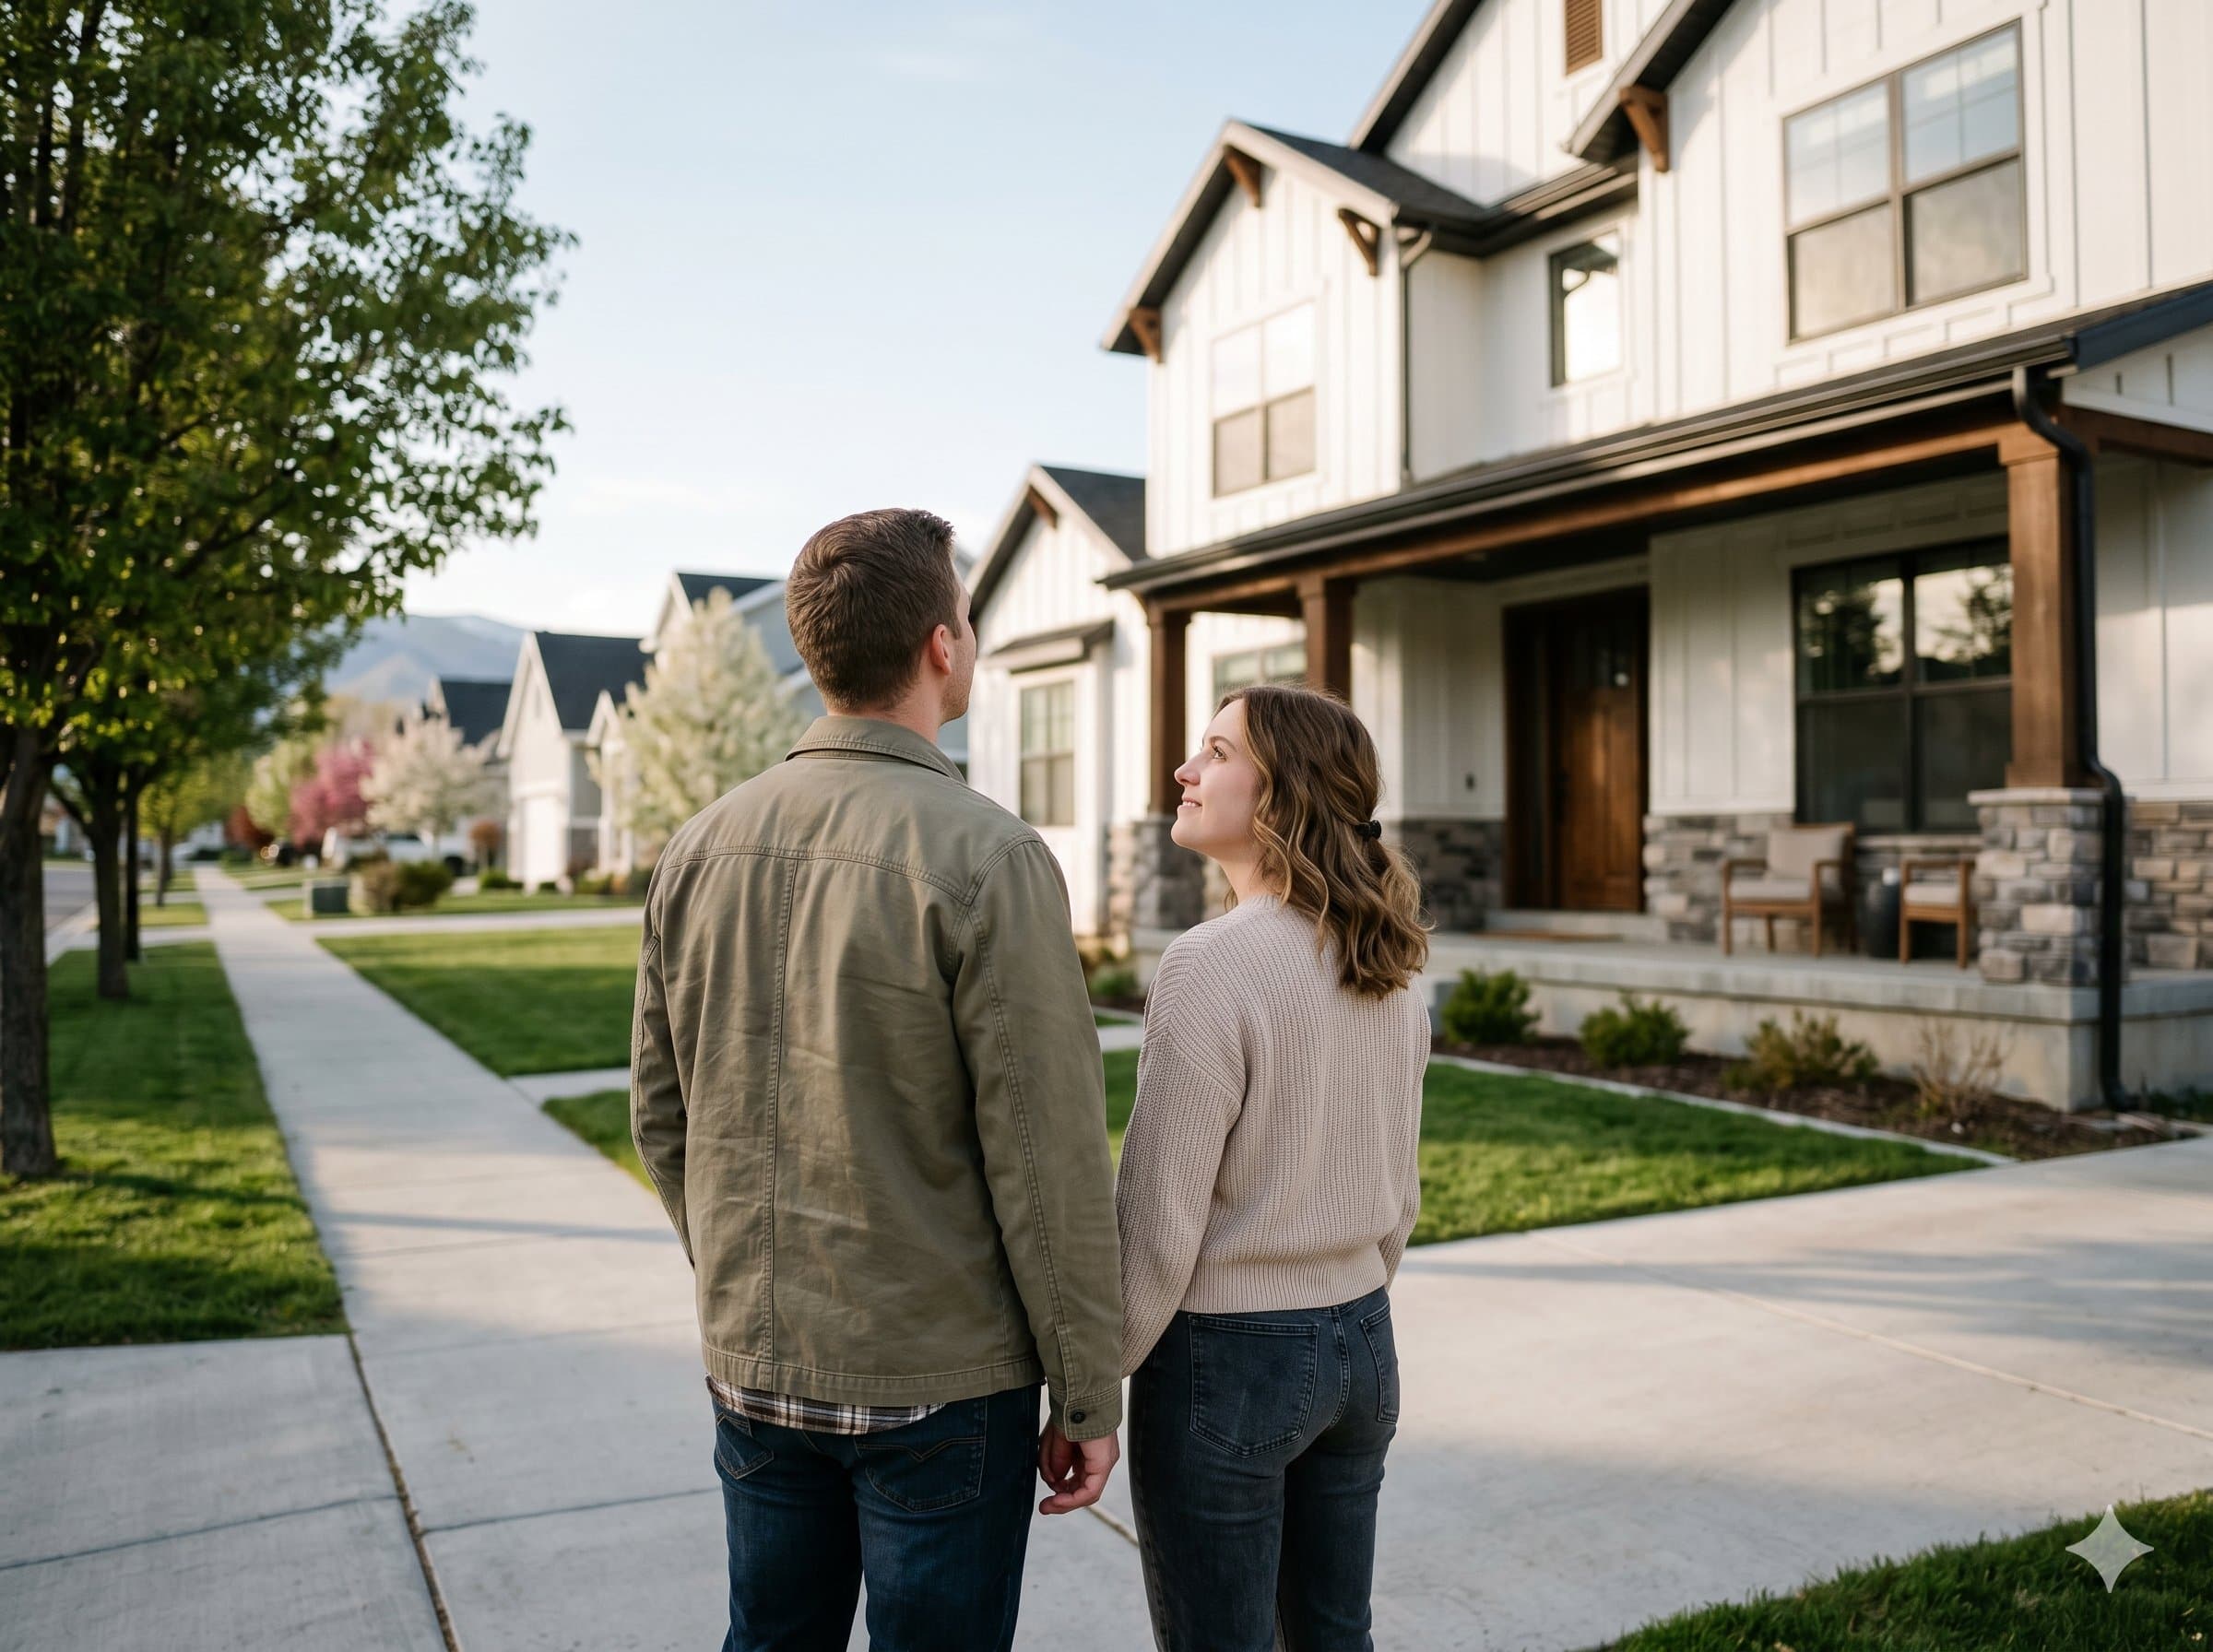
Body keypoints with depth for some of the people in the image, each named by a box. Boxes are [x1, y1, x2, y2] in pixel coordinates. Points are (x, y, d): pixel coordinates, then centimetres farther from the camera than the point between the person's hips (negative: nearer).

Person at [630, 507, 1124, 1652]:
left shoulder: (700, 849, -1)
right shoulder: (988, 859, -19)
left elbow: (660, 1116, 7)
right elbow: (1048, 1160, -17)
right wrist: (1089, 1395, -6)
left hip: (752, 1368, 6)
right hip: (937, 1382, -5)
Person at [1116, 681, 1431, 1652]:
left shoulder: (1210, 965, -20)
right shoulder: (1386, 969, 2)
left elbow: (1158, 1217, -19)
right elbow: (1397, 1193, 11)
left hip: (1226, 1358, -7)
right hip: (1362, 1345, 7)